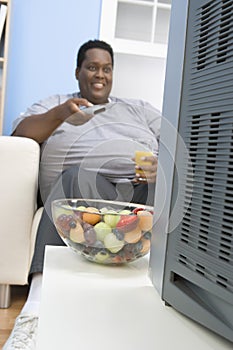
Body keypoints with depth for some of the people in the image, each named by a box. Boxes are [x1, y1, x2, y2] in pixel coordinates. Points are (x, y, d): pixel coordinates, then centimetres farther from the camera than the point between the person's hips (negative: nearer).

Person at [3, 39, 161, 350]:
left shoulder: (139, 109, 27)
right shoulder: (56, 103, 24)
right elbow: (20, 132, 6)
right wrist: (59, 115, -15)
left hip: (144, 192, 2)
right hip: (85, 192, -1)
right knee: (78, 176, -37)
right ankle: (37, 308, -42)